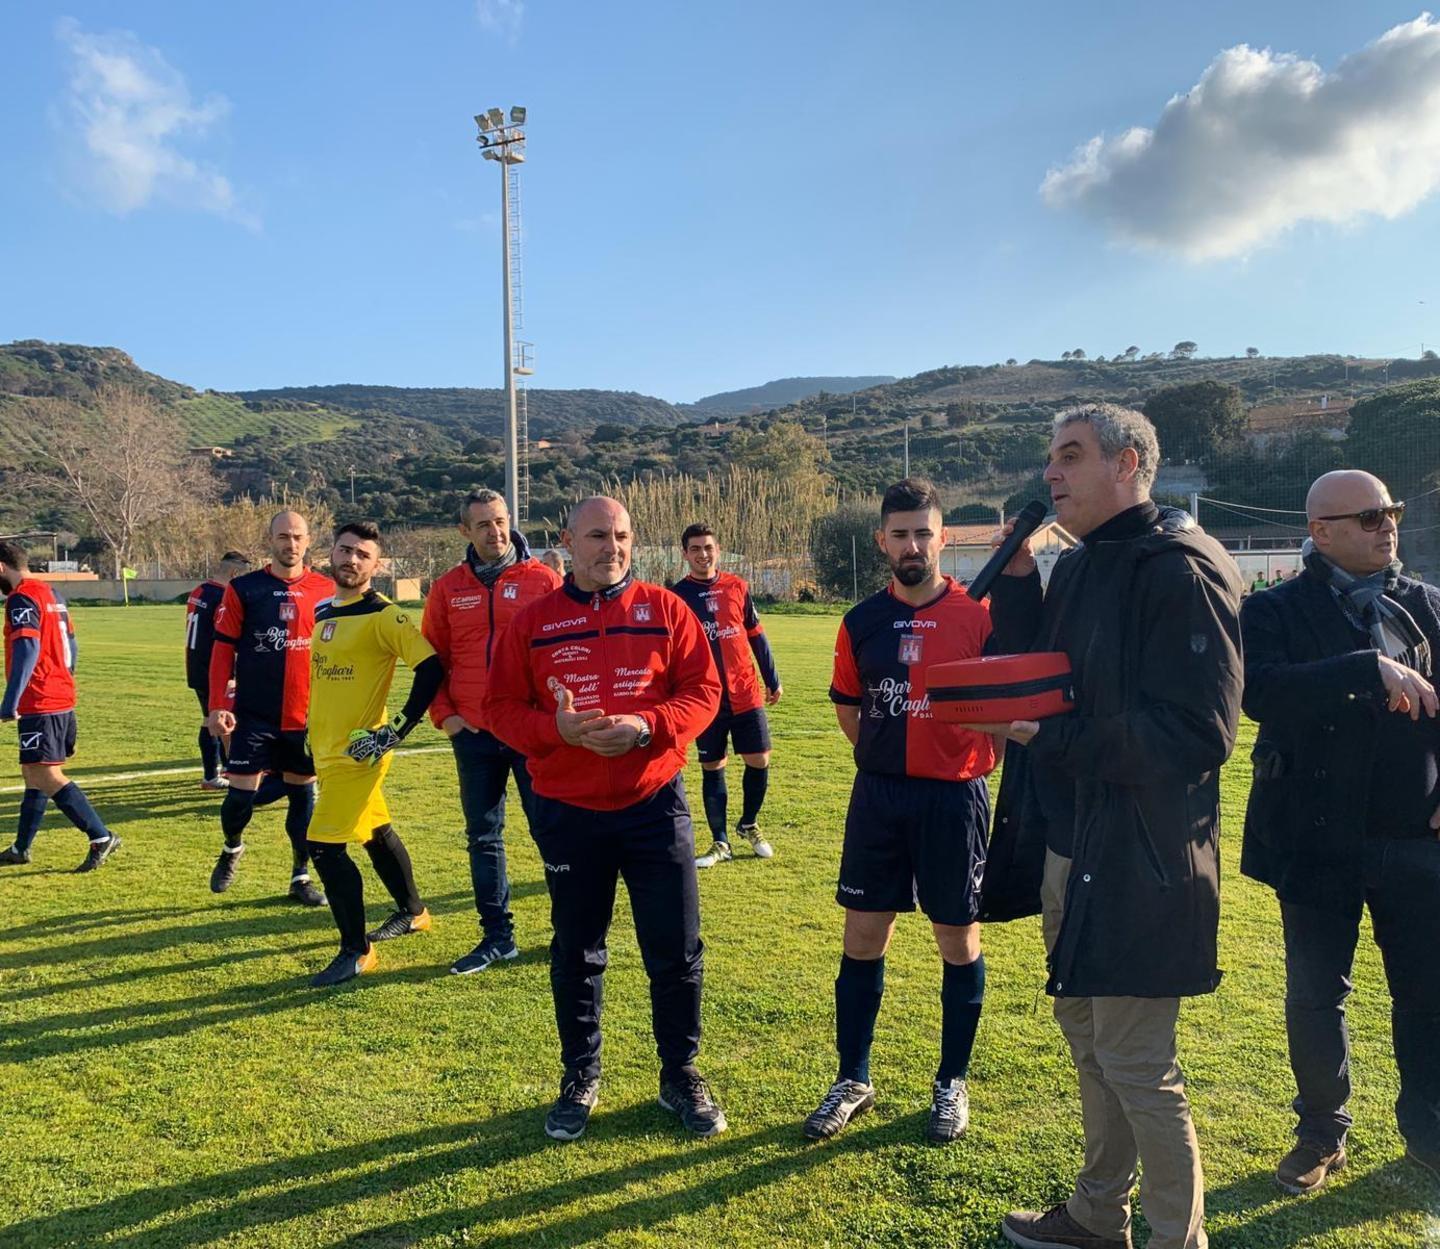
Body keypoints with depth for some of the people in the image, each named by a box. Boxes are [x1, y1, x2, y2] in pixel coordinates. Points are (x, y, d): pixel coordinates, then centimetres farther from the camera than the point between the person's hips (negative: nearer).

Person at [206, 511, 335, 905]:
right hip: (253, 714, -1)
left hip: (307, 715, 1)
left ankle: (301, 877, 24)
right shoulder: (243, 589, -1)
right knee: (241, 794, 0)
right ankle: (232, 848, 33)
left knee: (302, 794, 9)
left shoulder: (325, 590, 2)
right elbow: (223, 649, -1)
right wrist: (218, 706, -8)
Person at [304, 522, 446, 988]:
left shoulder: (383, 615, -15)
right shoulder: (322, 611, 10)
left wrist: (396, 731, -21)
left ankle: (356, 952, 5)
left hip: (357, 752, -8)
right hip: (326, 749, 8)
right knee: (376, 832, 20)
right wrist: (314, 732, 22)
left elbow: (431, 669, -22)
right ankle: (413, 912, 39)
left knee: (325, 846, -9)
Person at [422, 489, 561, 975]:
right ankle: (497, 937, 24)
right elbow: (431, 658, 11)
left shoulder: (542, 579, -3)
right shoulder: (448, 589, 6)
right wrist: (443, 714, 1)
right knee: (483, 838, 10)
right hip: (474, 734, 3)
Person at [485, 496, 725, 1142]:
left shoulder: (665, 610, 0)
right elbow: (500, 706, 0)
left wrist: (647, 726, -19)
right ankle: (580, 1078, 35)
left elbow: (702, 691, -3)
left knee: (676, 950, 7)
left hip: (655, 804, 0)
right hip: (567, 814, 1)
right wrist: (558, 728, -19)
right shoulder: (532, 621, 1)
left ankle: (680, 1074, 29)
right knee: (576, 954, 15)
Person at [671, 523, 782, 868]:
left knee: (759, 761, 4)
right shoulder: (677, 596, -2)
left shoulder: (737, 587, 4)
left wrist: (772, 680, 12)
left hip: (747, 694, 2)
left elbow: (756, 636, 11)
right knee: (712, 769, 5)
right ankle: (721, 843, 19)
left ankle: (749, 825, 29)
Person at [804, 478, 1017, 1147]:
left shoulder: (977, 614, -6)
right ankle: (853, 1080, 25)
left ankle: (952, 1084, 27)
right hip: (878, 796, 3)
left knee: (958, 940, 9)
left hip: (954, 797, -3)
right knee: (863, 938, 9)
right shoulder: (862, 621, 4)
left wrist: (972, 764, -8)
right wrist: (886, 761, 10)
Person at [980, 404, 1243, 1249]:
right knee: (1086, 1034, 21)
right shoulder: (1077, 569, 12)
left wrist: (1050, 738, -20)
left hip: (1139, 862, -9)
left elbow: (1197, 733, -23)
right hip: (1068, 847, 9)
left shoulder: (1181, 569, -17)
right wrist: (1016, 582, 0)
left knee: (1135, 1064, 3)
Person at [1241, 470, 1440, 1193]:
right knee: (1315, 997, 9)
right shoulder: (1276, 612, -6)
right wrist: (1371, 669, -29)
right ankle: (1322, 1136, 29)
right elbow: (1262, 692, -24)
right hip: (1319, 840, -3)